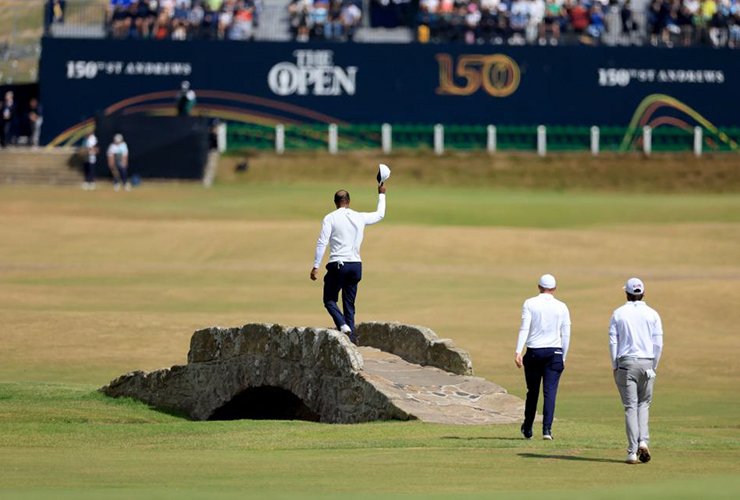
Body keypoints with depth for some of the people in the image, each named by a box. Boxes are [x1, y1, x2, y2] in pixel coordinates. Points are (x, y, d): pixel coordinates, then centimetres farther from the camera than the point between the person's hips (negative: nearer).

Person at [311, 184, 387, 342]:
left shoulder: (330, 218, -4)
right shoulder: (360, 218, 7)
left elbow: (322, 243, -10)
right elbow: (380, 215, 26)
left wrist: (316, 267, -9)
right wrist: (381, 194, 40)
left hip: (338, 265, -4)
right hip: (356, 265, 4)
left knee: (330, 300, 8)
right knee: (349, 305, 12)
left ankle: (342, 324, -19)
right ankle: (350, 340, 6)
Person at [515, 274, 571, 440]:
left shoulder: (530, 304, 0)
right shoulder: (561, 307, 4)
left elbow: (524, 328, -10)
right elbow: (566, 335, 4)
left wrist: (518, 351, -15)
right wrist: (563, 358, 12)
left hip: (534, 352, 0)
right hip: (554, 352, 0)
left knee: (532, 391, 13)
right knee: (550, 391, -4)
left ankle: (528, 429, 25)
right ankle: (547, 428, -17)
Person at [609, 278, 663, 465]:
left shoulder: (618, 314, 1)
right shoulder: (652, 314, 2)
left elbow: (613, 342, -2)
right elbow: (658, 343, -1)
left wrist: (615, 367, 5)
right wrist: (654, 367, 9)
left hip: (626, 363, -1)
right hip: (647, 363, 1)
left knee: (630, 407, 0)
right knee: (643, 404, 15)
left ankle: (632, 452, -6)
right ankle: (643, 441, -6)